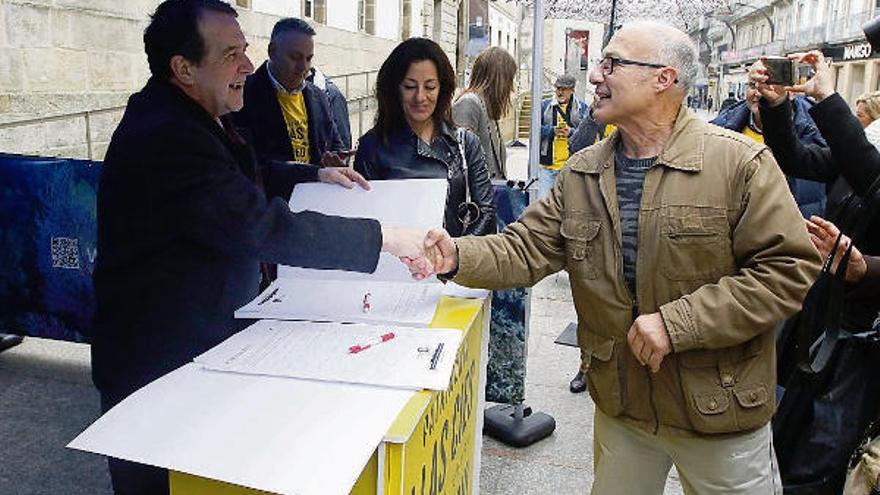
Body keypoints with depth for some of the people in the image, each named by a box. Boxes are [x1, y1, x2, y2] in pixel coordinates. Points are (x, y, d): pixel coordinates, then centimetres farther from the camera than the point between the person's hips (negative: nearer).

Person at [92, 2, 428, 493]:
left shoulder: (191, 119, 6)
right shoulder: (165, 138, -29)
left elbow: (244, 177, 24)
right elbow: (268, 227, -34)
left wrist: (315, 174, 12)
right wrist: (384, 237, -30)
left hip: (209, 337, 10)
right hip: (160, 364, -9)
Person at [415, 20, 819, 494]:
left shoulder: (739, 162, -14)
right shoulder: (582, 173, 0)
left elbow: (788, 268, -16)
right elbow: (526, 249, -3)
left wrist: (675, 323, -23)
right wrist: (459, 256, -23)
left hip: (720, 410, -3)